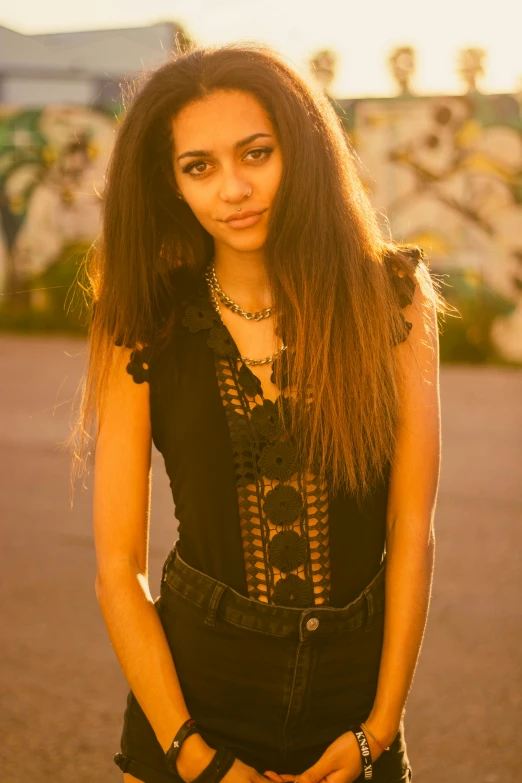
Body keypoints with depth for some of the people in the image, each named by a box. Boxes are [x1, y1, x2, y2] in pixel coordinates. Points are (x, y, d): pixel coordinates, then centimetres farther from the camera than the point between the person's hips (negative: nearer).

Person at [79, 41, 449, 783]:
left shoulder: (389, 298, -7)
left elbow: (413, 529, -7)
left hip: (353, 705, 1)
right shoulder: (148, 329, -8)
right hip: (194, 688, 0)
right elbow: (118, 569, -7)